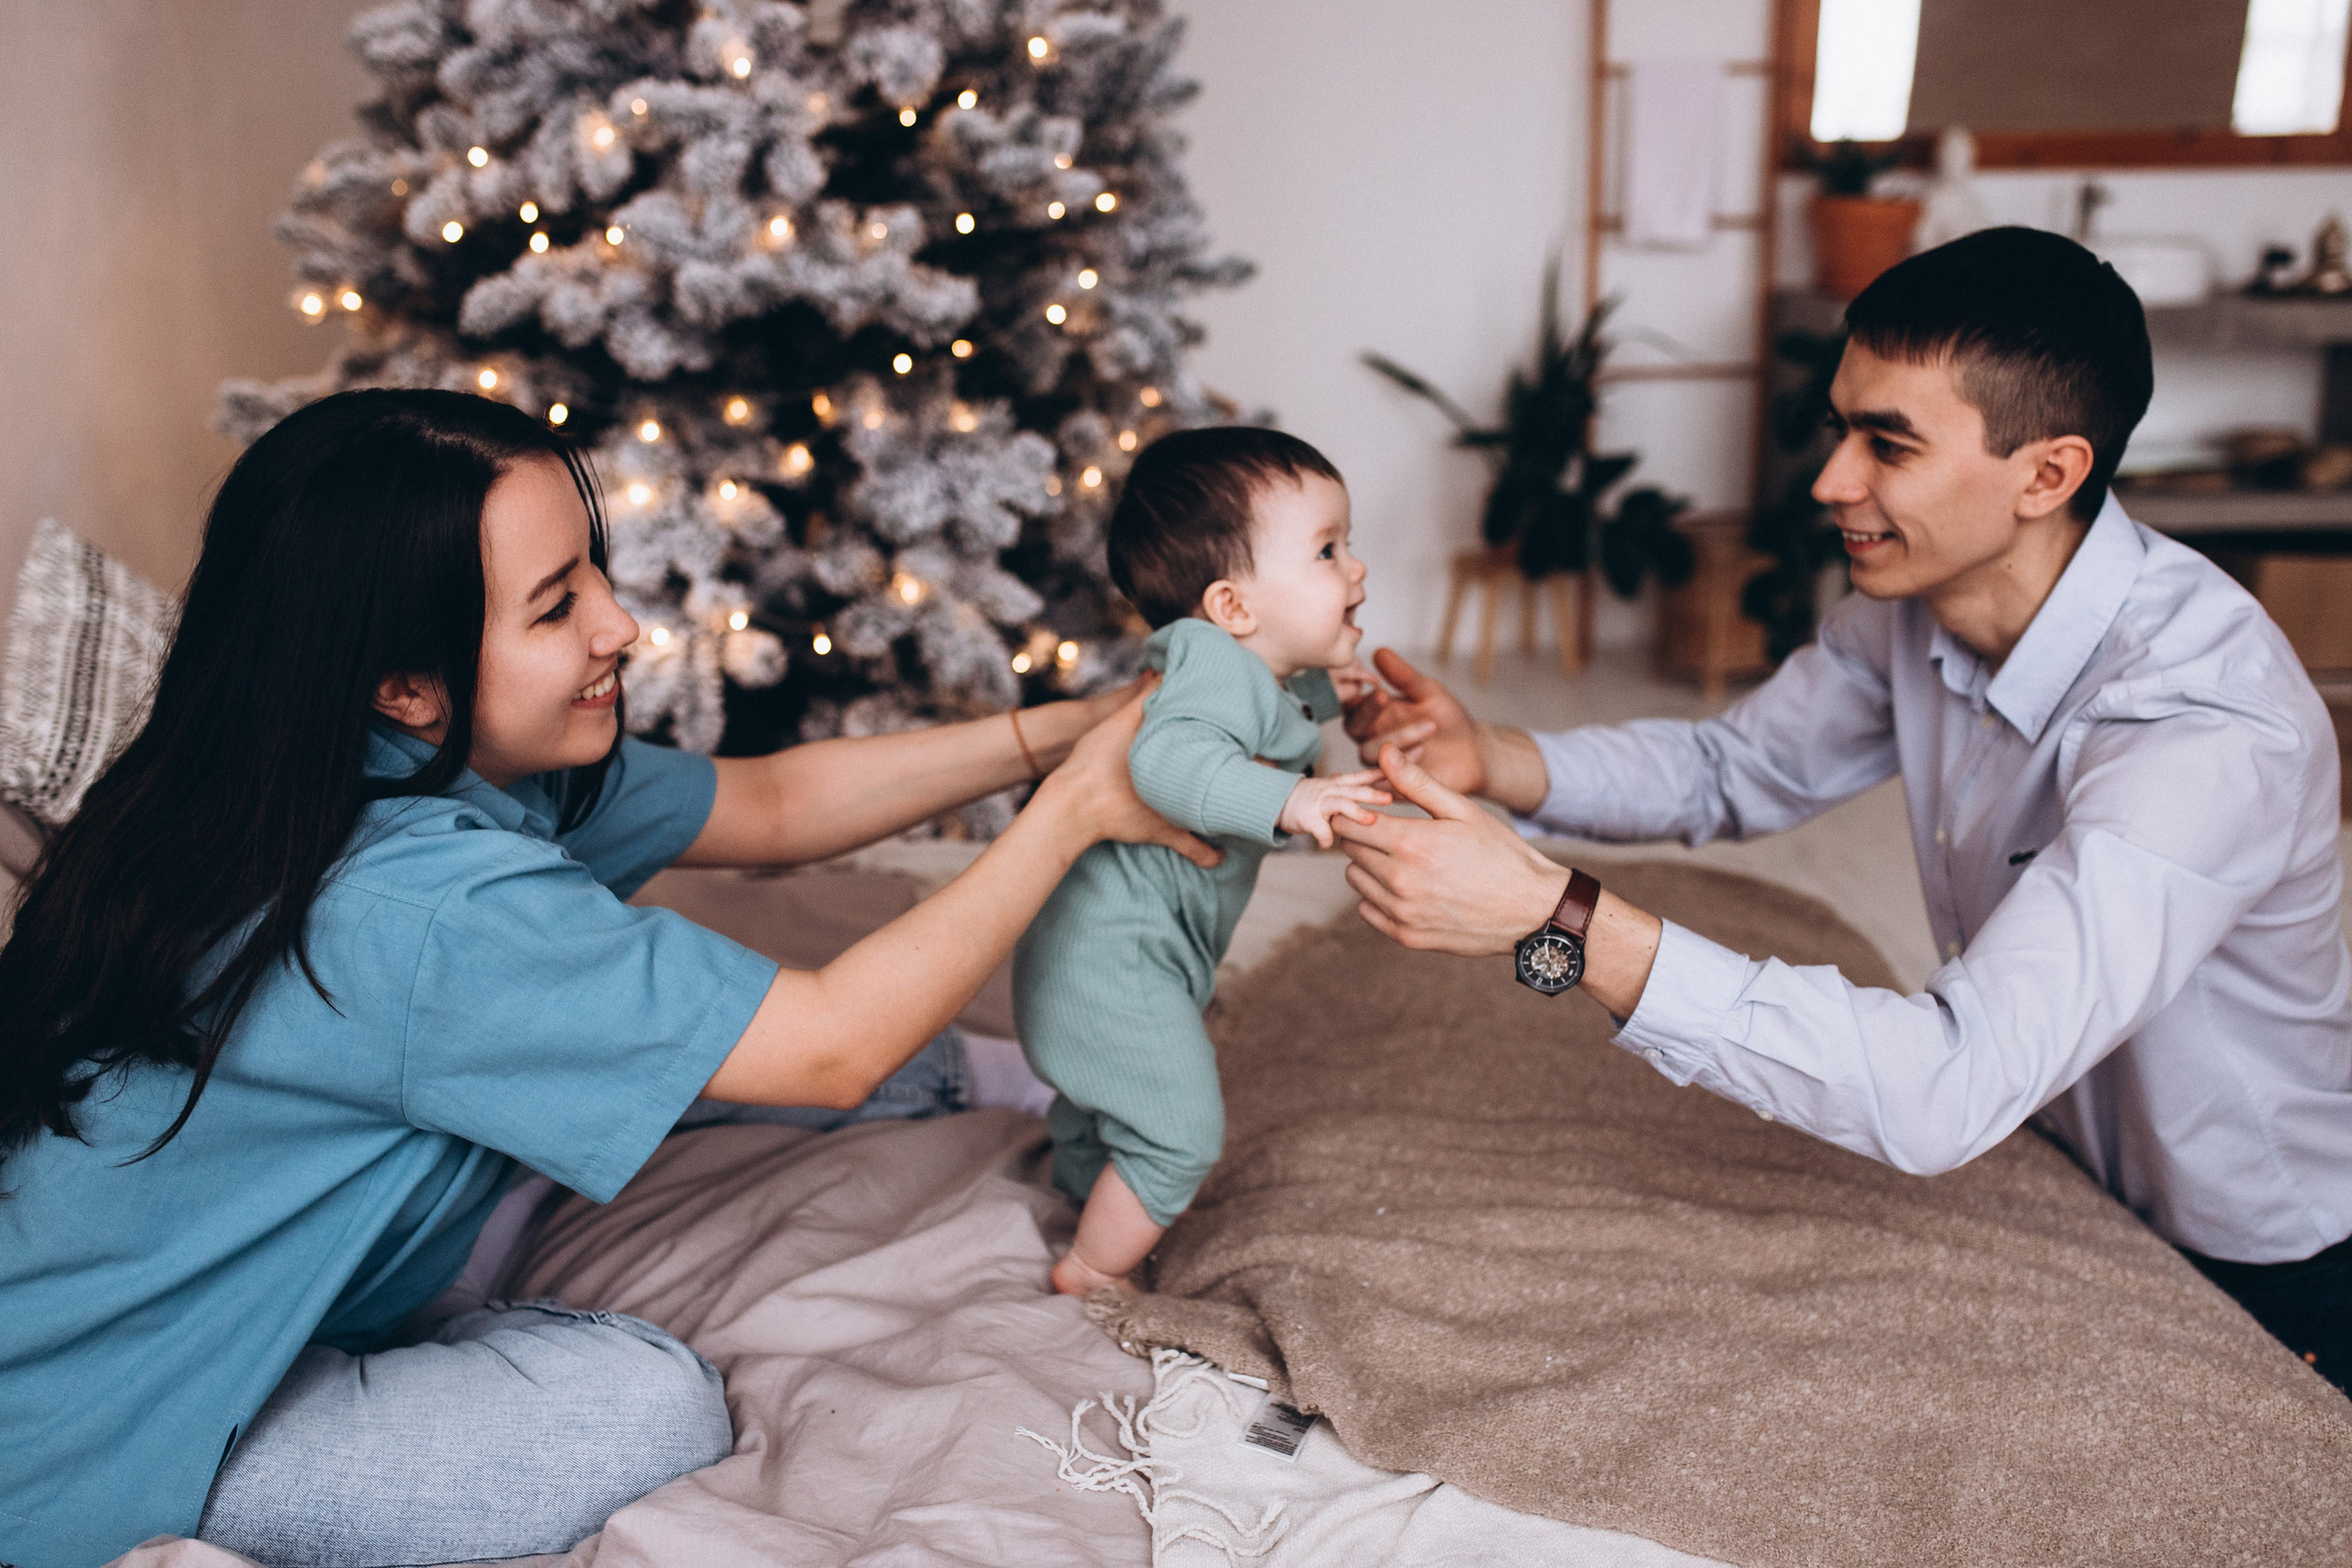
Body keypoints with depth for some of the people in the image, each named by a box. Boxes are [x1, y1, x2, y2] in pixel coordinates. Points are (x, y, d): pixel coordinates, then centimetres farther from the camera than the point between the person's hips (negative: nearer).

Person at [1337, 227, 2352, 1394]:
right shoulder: (1917, 600, -12)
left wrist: (1557, 920, -50)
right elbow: (1732, 770, 3)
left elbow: (1947, 1092, -45)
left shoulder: (2211, 726, -37)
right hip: (2053, 1175, 6)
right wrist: (1491, 761, -17)